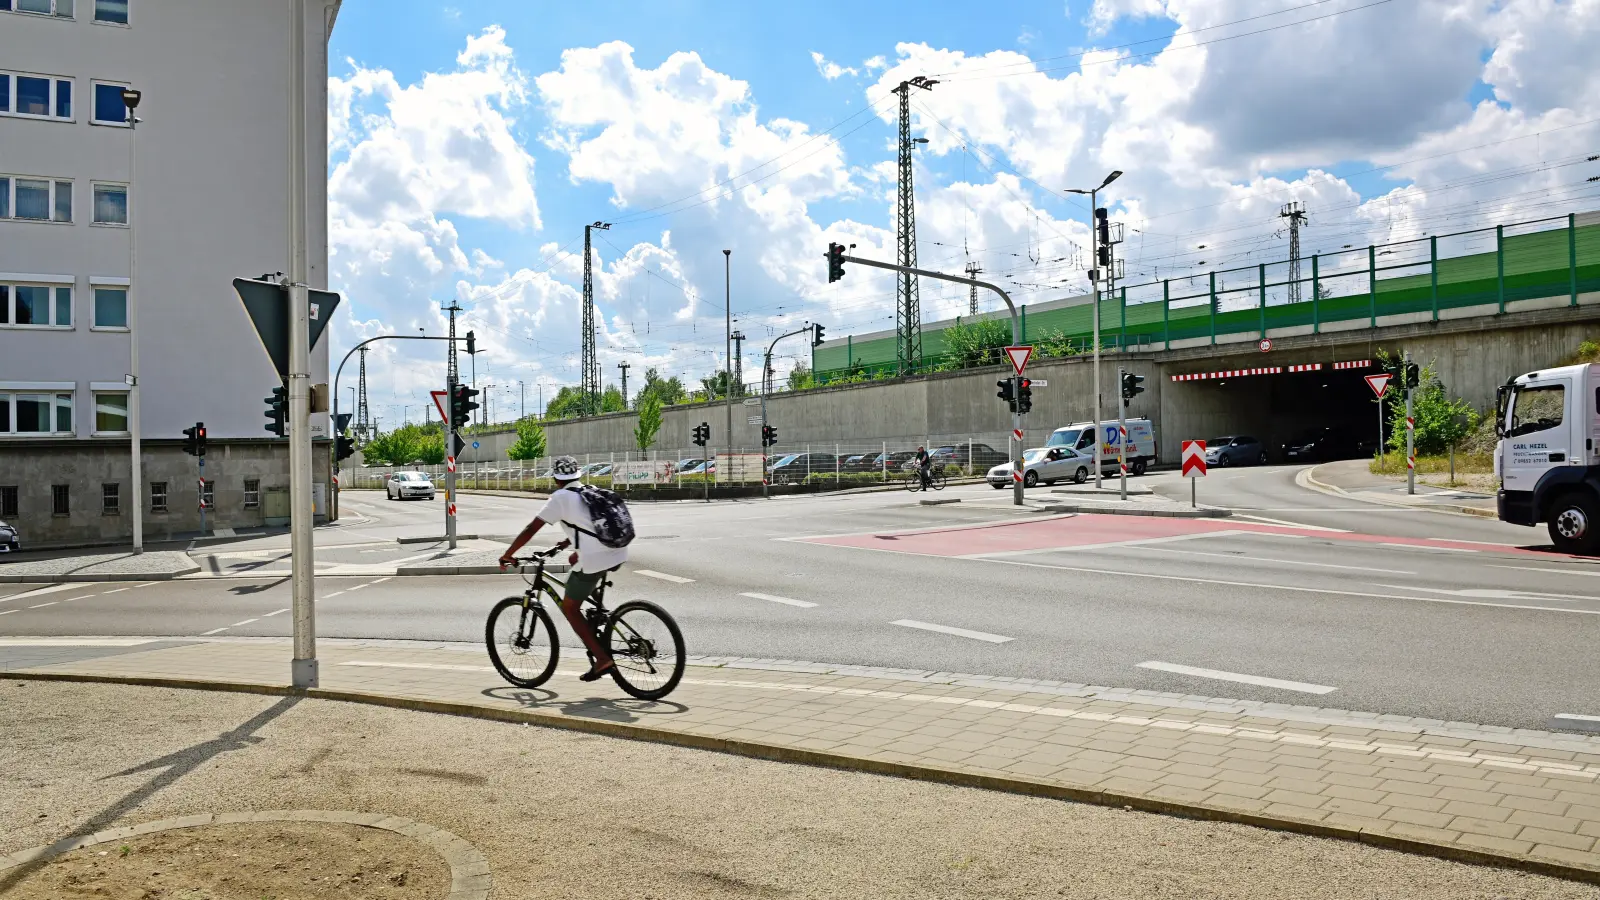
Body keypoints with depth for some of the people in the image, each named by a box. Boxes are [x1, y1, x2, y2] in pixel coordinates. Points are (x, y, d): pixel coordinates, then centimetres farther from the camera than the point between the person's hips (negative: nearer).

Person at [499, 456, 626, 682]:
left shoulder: (560, 498, 0)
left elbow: (531, 530, -1)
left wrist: (507, 555, 9)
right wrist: (569, 541, 48)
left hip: (595, 561, -7)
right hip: (619, 555, 7)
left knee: (569, 608, 10)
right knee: (575, 560, 35)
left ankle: (602, 658, 0)